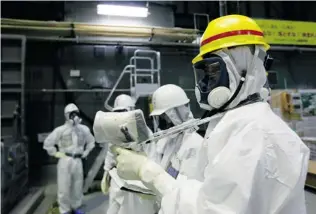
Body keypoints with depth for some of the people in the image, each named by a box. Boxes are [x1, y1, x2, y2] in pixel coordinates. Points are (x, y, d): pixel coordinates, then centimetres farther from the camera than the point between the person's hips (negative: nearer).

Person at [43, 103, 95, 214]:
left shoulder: (84, 129, 4)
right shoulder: (60, 130, -8)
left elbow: (91, 142, 19)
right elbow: (48, 143, -3)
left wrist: (85, 152, 11)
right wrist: (56, 154, -5)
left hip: (78, 161, 4)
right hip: (65, 161, -3)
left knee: (78, 185, 13)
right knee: (64, 187, 3)